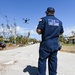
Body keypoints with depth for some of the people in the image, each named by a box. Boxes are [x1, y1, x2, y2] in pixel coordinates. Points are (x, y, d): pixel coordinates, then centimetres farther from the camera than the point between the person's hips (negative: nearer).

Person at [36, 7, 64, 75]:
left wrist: (43, 32, 8)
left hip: (46, 44, -4)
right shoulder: (59, 21, 10)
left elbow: (38, 31, -12)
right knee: (53, 61, 12)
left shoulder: (44, 19, -5)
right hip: (55, 44, 5)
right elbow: (61, 32, 17)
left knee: (42, 60, 4)